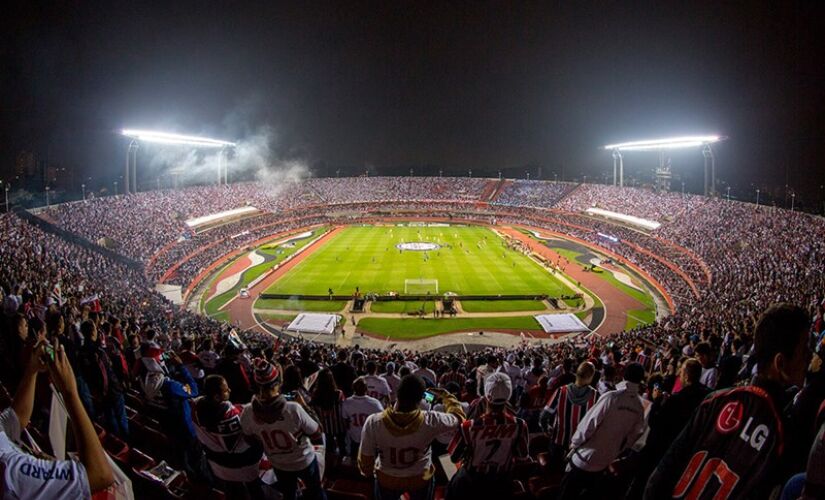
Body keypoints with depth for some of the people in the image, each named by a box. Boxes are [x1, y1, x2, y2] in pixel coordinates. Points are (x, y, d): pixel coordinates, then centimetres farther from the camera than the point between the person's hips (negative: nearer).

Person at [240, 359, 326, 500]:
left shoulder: (248, 412, -27)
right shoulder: (294, 409, -37)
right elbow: (317, 435, -21)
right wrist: (304, 407, -15)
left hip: (279, 465, 3)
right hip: (304, 461, -3)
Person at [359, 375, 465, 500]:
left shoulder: (373, 422, -32)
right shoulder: (430, 421, -32)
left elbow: (365, 457, -15)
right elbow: (458, 415, -11)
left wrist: (368, 473, 6)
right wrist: (444, 394, 4)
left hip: (386, 479, 1)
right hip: (420, 478, 0)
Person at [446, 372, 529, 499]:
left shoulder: (470, 426, -32)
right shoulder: (519, 425, -24)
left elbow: (454, 457, -16)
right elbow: (522, 454, -5)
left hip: (470, 482, -2)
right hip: (502, 483, 2)